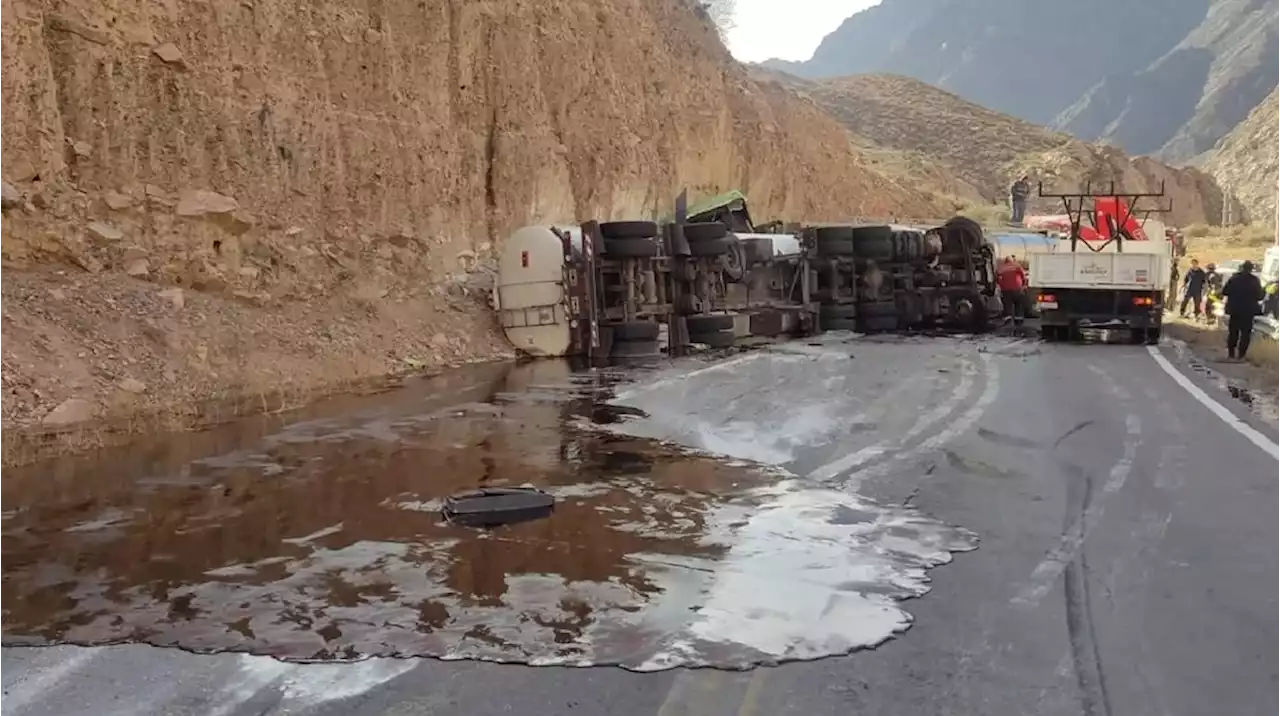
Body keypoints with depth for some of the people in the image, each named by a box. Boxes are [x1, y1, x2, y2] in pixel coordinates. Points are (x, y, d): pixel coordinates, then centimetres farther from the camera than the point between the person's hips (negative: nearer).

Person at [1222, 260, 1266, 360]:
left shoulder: (1233, 278, -3)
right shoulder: (1254, 280, -10)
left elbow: (1224, 292, 1)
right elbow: (1260, 296, -7)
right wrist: (1264, 292, 13)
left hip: (1234, 310, 3)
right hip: (1248, 311, -3)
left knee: (1233, 332, 12)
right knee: (1245, 333, 5)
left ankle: (1231, 354, 13)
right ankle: (1240, 355, 2)